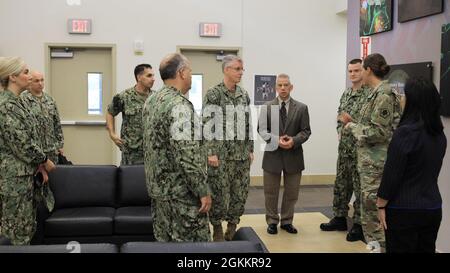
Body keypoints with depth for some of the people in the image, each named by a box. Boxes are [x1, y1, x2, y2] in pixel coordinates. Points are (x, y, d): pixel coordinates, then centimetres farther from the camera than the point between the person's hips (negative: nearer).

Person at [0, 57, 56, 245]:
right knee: (18, 231, 1)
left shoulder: (15, 101, 11)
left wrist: (40, 164, 8)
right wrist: (45, 161, -6)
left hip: (24, 173, 9)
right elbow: (21, 144, -20)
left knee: (26, 226, 16)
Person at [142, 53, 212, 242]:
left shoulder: (152, 101, 9)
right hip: (181, 191, -9)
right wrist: (203, 190, -19)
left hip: (157, 185, 10)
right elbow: (187, 154, -26)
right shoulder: (179, 104, -21)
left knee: (165, 244, 16)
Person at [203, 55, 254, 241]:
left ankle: (232, 229, 23)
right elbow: (207, 124, -10)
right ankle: (217, 230, 16)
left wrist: (250, 150, 13)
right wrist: (210, 153, -15)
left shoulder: (244, 95, 11)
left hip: (242, 155, 6)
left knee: (240, 193, 8)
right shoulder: (213, 94, -6)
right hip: (221, 155, -5)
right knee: (219, 194, 0)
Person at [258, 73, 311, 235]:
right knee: (271, 192, 7)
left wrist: (294, 141, -19)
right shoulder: (267, 107, 3)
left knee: (291, 192, 8)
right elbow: (262, 129, -2)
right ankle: (272, 221, 21)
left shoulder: (301, 108, 3)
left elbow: (306, 131, 0)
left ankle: (287, 221, 24)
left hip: (293, 155, 1)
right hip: (273, 154, 0)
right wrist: (276, 139, -19)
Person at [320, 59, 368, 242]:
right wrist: (340, 130, 9)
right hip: (344, 146, 8)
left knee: (360, 187, 1)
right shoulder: (346, 93, 13)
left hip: (359, 148, -8)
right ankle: (340, 218, 28)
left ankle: (359, 225, 10)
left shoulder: (369, 94, -13)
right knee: (341, 184, 15)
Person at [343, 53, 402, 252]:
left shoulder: (384, 94, -15)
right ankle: (374, 245, 25)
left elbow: (379, 132, -20)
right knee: (369, 207, 15)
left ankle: (379, 246, 4)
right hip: (369, 160, 10)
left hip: (376, 162, -10)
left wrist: (353, 127, -9)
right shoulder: (376, 93, 12)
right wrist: (354, 123, 10)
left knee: (374, 208, -4)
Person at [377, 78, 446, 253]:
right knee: (426, 248, 17)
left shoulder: (406, 132, -18)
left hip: (404, 211, -7)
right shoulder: (440, 135, 5)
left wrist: (381, 205, -7)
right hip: (433, 208, 7)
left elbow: (392, 174, -16)